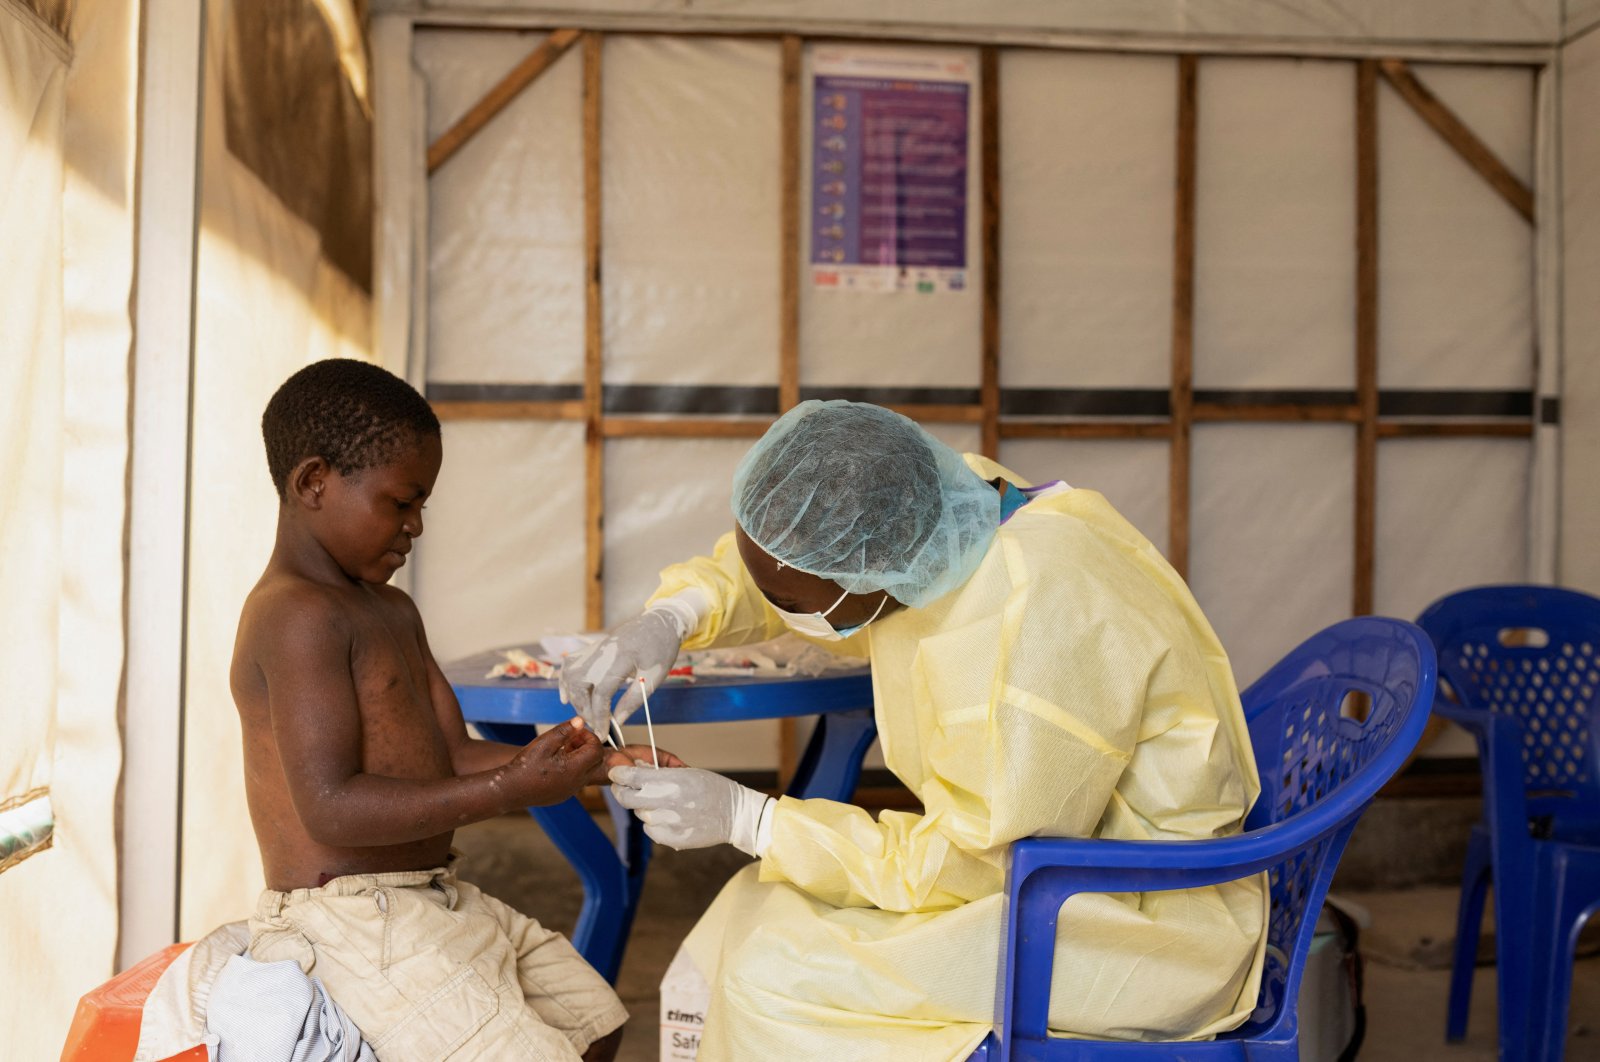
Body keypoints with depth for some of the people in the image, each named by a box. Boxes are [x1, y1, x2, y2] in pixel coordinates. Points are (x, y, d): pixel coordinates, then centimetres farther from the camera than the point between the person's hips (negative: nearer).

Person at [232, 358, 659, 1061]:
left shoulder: (393, 612, 16)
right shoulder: (298, 616, -17)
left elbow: (452, 756, 11)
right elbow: (332, 806, -25)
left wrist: (595, 766, -2)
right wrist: (514, 787, -27)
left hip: (434, 898, 10)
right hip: (353, 920, -10)